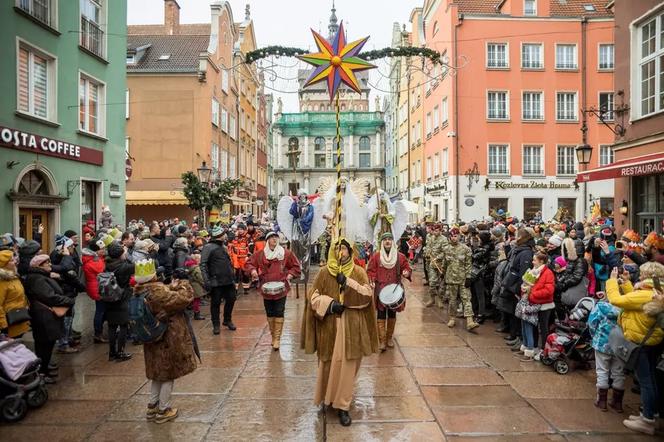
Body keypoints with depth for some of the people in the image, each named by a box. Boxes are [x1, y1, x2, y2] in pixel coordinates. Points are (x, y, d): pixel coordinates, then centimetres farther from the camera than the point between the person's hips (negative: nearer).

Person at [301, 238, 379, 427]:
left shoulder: (358, 272, 2)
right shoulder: (324, 273, 2)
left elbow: (367, 295, -8)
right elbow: (313, 296, 0)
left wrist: (347, 283, -17)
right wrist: (329, 304, -17)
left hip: (351, 326, 0)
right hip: (329, 326, 1)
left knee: (347, 366, 1)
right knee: (328, 363, 10)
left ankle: (342, 406, 13)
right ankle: (327, 397, 34)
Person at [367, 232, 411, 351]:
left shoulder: (400, 256, 0)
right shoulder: (376, 256, -2)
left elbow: (407, 268, 6)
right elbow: (371, 271, 2)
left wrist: (406, 272, -16)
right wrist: (372, 280, -15)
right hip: (380, 289, -2)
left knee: (392, 314, 12)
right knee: (381, 314, -3)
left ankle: (389, 338, 26)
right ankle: (382, 340, 1)